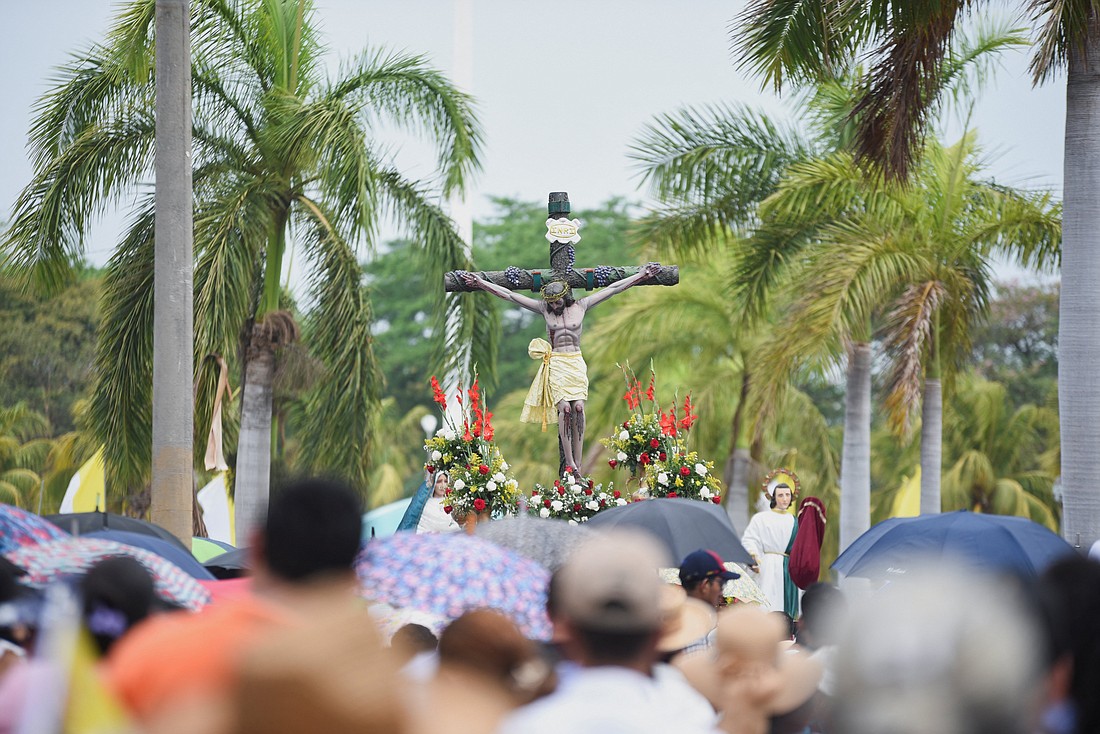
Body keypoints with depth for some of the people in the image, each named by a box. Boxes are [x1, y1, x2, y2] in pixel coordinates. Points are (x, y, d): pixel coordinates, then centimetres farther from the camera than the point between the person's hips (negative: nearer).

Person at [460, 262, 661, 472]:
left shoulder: (581, 306, 5)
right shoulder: (544, 308, 3)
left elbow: (613, 289, 7)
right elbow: (509, 295, 3)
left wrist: (641, 275, 8)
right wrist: (481, 284, 1)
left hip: (576, 363, 1)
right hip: (555, 364, -1)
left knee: (578, 407, -14)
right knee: (565, 407, -16)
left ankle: (578, 462, -12)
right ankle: (569, 463, -14)